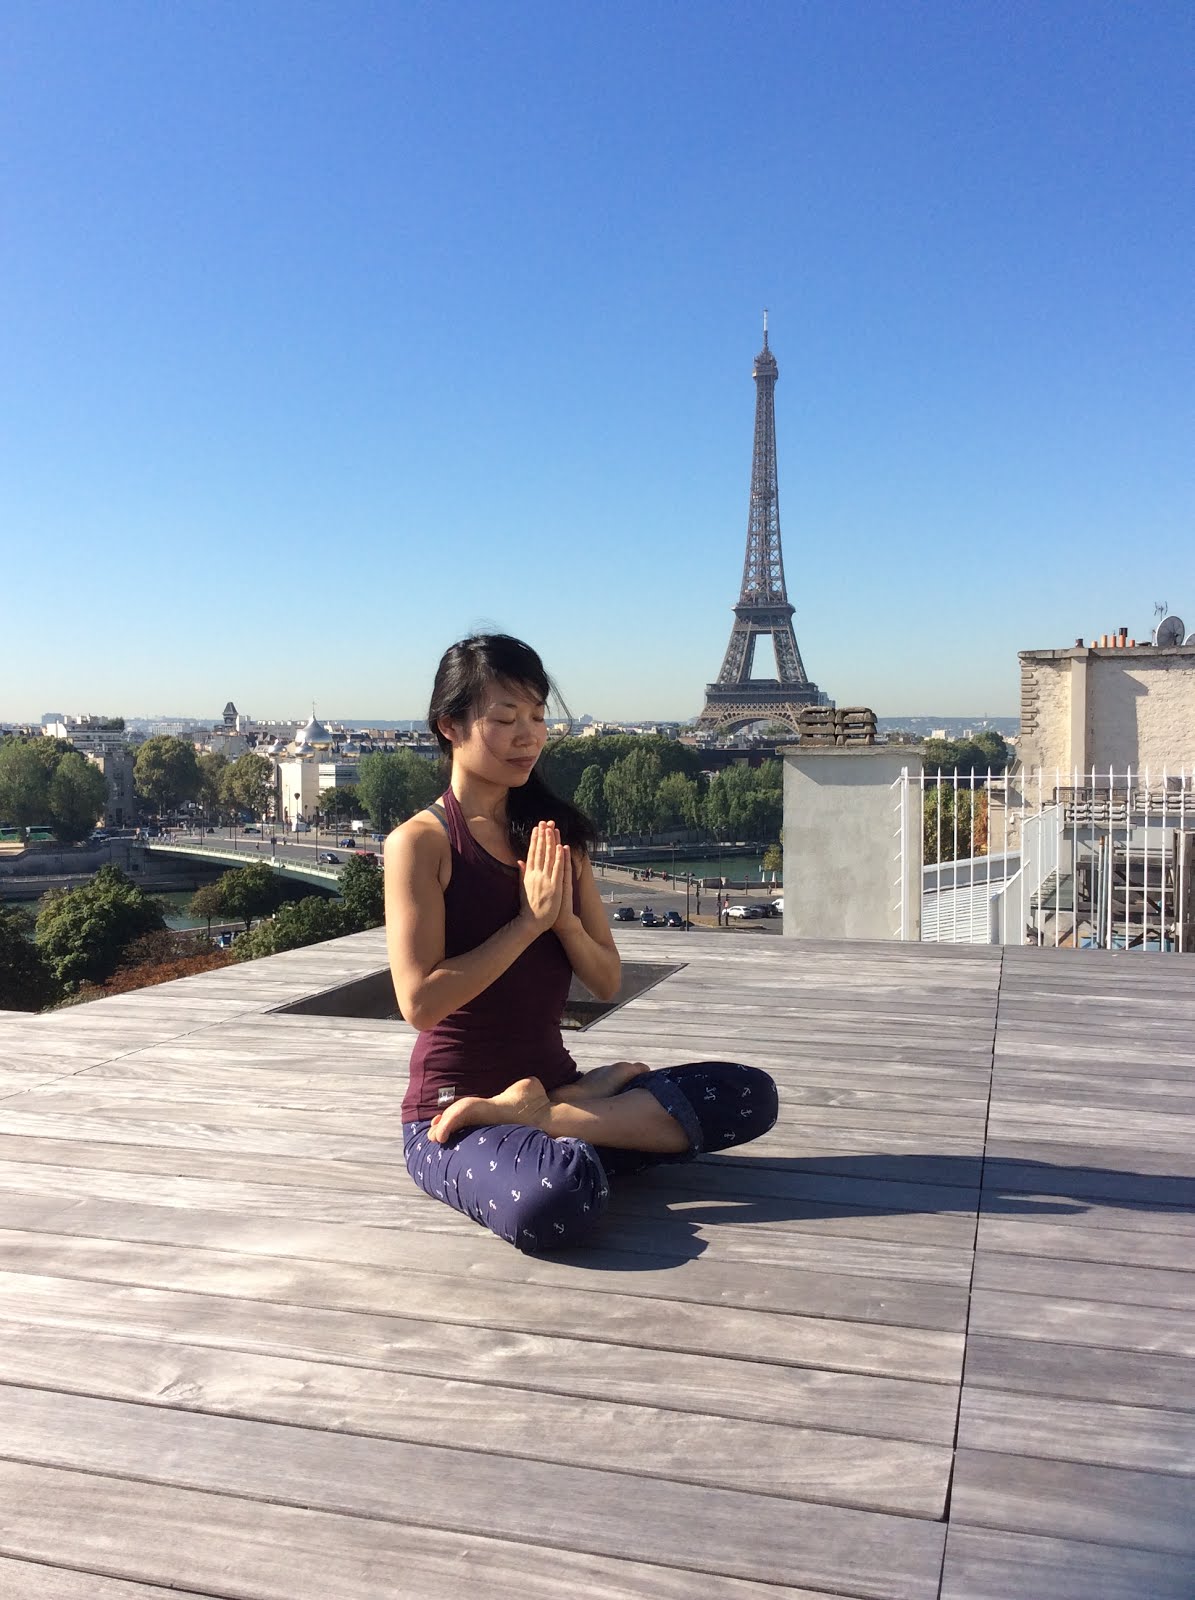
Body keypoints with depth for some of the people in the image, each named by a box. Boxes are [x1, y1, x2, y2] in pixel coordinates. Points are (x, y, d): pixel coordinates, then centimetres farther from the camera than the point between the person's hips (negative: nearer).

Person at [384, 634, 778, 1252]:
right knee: (555, 1199, -41)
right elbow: (420, 1002, -17)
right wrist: (529, 921, -16)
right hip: (449, 1114, -7)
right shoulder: (421, 842, -9)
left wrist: (566, 919, -12)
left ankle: (537, 1117, -12)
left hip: (552, 1080, 7)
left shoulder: (555, 835, 8)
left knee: (751, 1093, -12)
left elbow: (607, 982, 7)